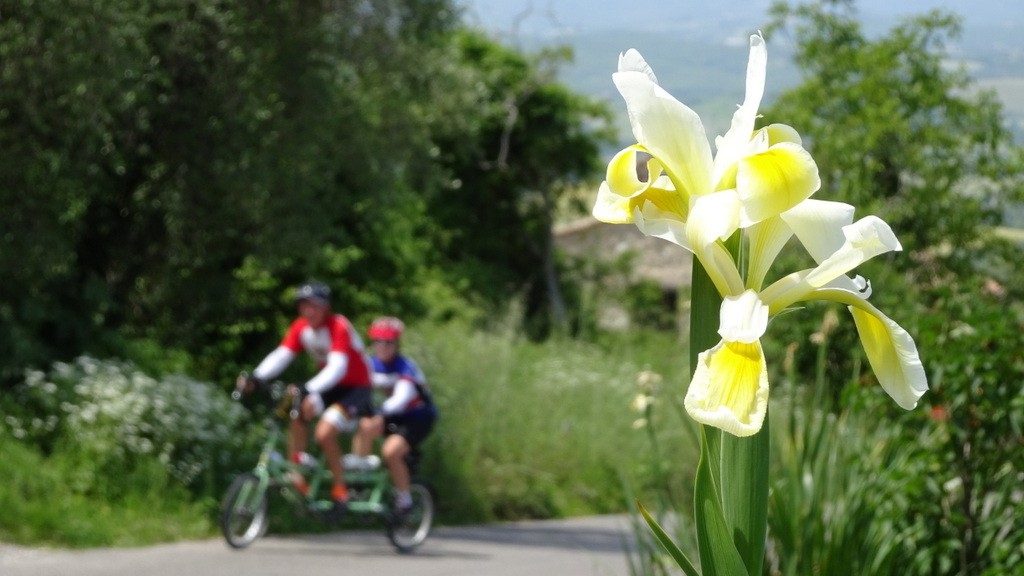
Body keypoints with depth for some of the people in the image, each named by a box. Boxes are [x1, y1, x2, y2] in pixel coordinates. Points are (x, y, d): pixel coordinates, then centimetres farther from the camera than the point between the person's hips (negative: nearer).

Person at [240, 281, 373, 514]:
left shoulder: (338, 327, -25)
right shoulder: (301, 327, -4)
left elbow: (338, 367, -36)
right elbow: (281, 355, -13)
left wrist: (310, 389, -51)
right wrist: (256, 377, -30)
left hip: (356, 388, -7)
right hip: (329, 387, 7)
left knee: (325, 432, -24)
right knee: (298, 414, -18)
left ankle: (340, 490, -9)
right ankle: (296, 474, -12)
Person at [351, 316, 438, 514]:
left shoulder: (405, 367, -22)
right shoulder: (371, 364, -5)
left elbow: (401, 398, -37)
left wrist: (381, 412, -54)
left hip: (418, 418, -5)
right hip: (392, 416, 5)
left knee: (390, 451, -28)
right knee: (365, 427, -26)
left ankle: (404, 499, -7)